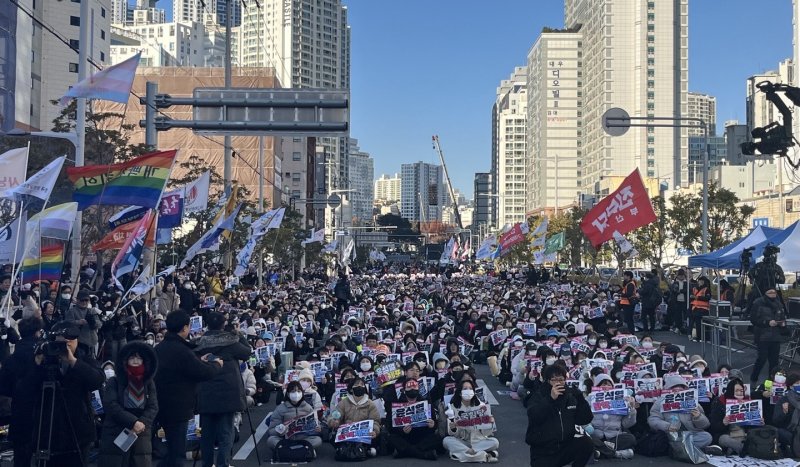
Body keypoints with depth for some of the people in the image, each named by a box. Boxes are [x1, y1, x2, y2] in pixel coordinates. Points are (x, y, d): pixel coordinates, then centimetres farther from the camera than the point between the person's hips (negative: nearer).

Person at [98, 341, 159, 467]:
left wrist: (142, 423, -16)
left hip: (141, 435, 3)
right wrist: (133, 422, -17)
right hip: (115, 434, -2)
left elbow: (153, 407, 3)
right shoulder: (114, 382, 2)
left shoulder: (149, 383, 10)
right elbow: (111, 406, -9)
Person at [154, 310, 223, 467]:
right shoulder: (181, 350, -22)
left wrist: (200, 361, 23)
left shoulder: (160, 348, 6)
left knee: (173, 450, 22)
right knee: (177, 454, 0)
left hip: (163, 406, 9)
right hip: (177, 408, -9)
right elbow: (205, 373, -18)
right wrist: (217, 364, 2)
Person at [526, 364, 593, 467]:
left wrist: (580, 398, -11)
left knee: (586, 443, -21)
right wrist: (551, 398, -29)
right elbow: (533, 417, -22)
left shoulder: (570, 396, 7)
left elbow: (585, 420, 1)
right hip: (543, 451, -3)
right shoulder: (539, 396, -4)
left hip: (566, 446, 3)